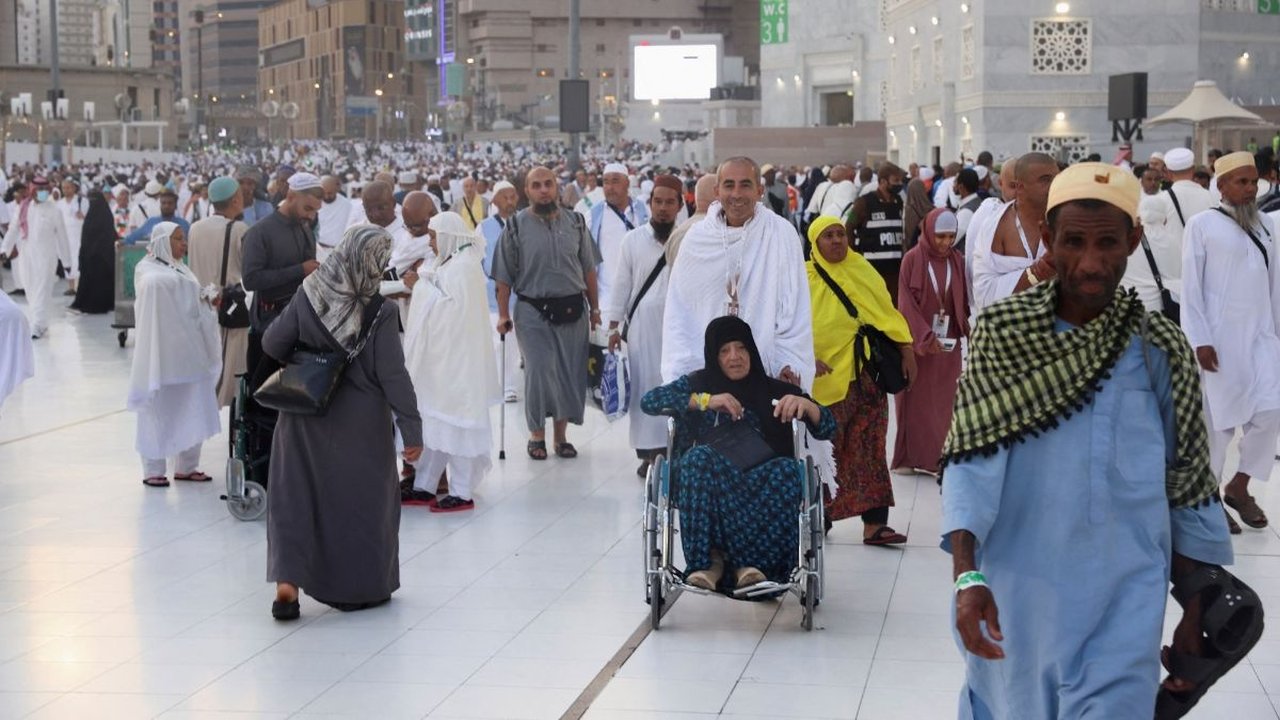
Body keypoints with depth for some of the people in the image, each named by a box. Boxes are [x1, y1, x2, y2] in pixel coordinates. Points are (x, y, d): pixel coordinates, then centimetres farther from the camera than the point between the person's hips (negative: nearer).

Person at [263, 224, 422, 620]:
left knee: (296, 493, 10)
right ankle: (359, 588, 21)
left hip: (305, 418, 3)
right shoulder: (379, 312, -17)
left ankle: (287, 582, -2)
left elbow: (273, 344, -4)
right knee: (363, 498, 12)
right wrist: (412, 430, -9)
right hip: (361, 422, -2)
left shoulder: (307, 296, -8)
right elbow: (393, 376, -16)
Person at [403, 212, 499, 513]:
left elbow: (452, 308, -22)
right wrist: (420, 285, 2)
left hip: (456, 357, -9)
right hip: (438, 355, 9)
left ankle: (462, 493, 3)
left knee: (455, 422, -3)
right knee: (432, 419, 12)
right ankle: (423, 484, 19)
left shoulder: (464, 266, -15)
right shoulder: (448, 263, 12)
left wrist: (421, 284, -16)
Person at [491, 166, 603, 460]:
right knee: (539, 371, -8)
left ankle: (561, 434, 19)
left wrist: (595, 308, 11)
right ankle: (537, 434, 9)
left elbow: (588, 269, 13)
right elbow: (504, 276, 1)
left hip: (571, 310, 3)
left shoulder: (575, 223, 7)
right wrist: (503, 314, -3)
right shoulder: (516, 226, -1)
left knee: (571, 373, 5)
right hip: (533, 311, -3)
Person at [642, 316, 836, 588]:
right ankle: (708, 561, -32)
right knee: (700, 457, -34)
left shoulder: (775, 391, 18)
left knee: (787, 469, -32)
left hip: (762, 483, 1)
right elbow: (648, 401, 2)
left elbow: (827, 428, 11)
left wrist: (805, 404, -11)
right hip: (707, 482, 0)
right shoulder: (698, 384, 18)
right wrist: (705, 400, -7)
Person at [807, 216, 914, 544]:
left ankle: (874, 523, -2)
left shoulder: (862, 269, 12)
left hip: (866, 375, 3)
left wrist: (906, 348, 5)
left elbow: (886, 310, 12)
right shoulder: (805, 278, 1)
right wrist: (808, 358, -20)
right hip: (828, 376, -3)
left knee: (869, 451, 0)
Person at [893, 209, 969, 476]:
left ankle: (938, 459, 8)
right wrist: (925, 336, -18)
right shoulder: (912, 260, -7)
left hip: (948, 342, 3)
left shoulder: (958, 261, 4)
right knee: (917, 401, 4)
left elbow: (964, 301, 5)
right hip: (917, 341, -3)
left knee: (944, 401, 3)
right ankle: (912, 457, 12)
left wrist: (968, 332, -11)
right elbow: (906, 303, -9)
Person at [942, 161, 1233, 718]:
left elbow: (1189, 489, 4)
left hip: (1121, 605, 0)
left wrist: (1196, 612, 5)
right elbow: (970, 457, -10)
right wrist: (967, 576, -21)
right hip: (1012, 595, 1)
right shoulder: (1001, 333, -3)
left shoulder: (1159, 351, -2)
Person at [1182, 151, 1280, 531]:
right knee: (1218, 415, 0)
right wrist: (1200, 339, -13)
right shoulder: (1202, 224, -5)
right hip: (1220, 335, -5)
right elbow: (1191, 286, -7)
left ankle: (1239, 485, 16)